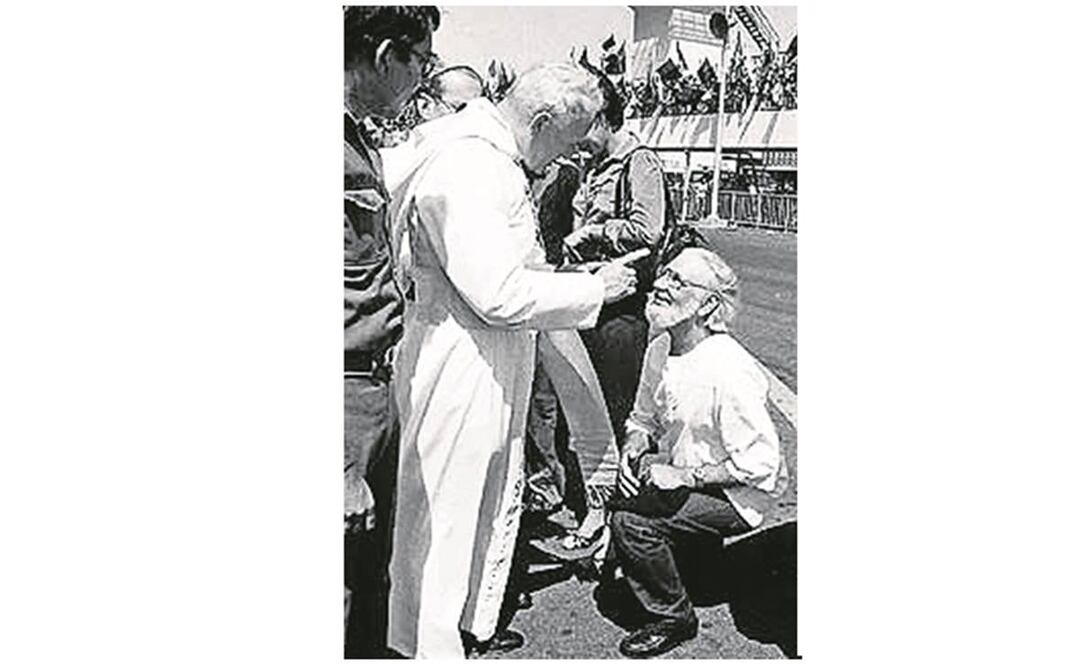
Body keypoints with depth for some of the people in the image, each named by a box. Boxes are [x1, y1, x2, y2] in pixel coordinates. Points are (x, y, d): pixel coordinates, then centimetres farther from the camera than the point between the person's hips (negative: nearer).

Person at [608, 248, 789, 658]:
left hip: (739, 495, -8)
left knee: (631, 521, -22)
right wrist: (633, 449, -11)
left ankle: (673, 619, 2)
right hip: (681, 473, 8)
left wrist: (682, 476, -25)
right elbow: (643, 417, 11)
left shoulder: (729, 371, -28)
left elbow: (761, 462, -26)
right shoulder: (660, 349, -3)